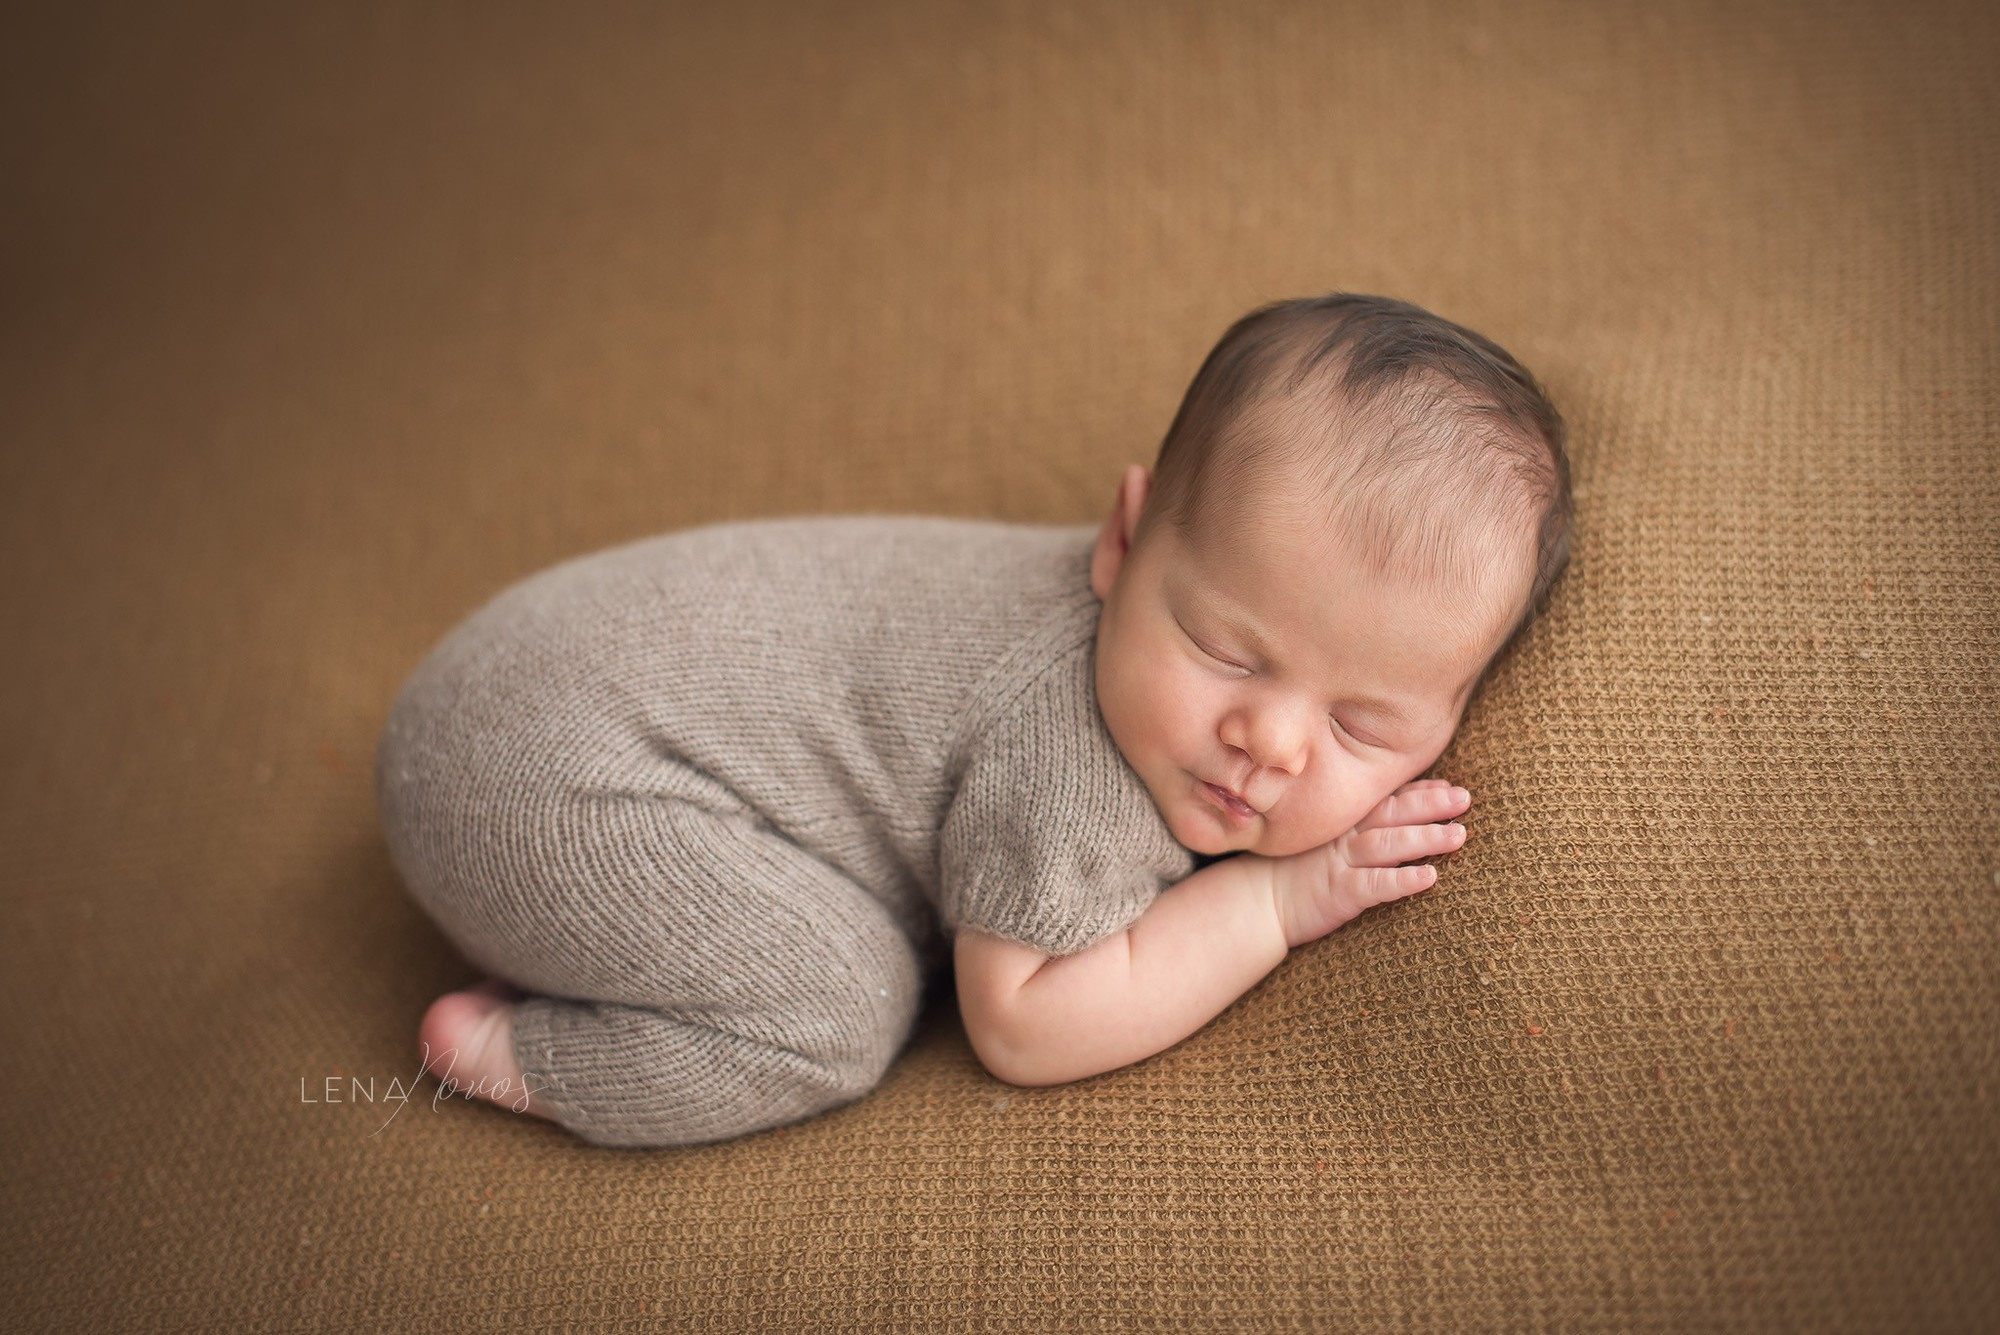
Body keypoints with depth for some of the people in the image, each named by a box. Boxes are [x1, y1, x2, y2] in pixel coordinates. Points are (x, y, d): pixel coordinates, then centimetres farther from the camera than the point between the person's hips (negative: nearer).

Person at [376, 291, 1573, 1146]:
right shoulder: (1069, 758, -31)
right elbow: (1022, 1022, -19)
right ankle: (511, 1053, -4)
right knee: (841, 1010, -20)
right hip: (537, 772, -9)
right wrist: (1276, 897, -20)